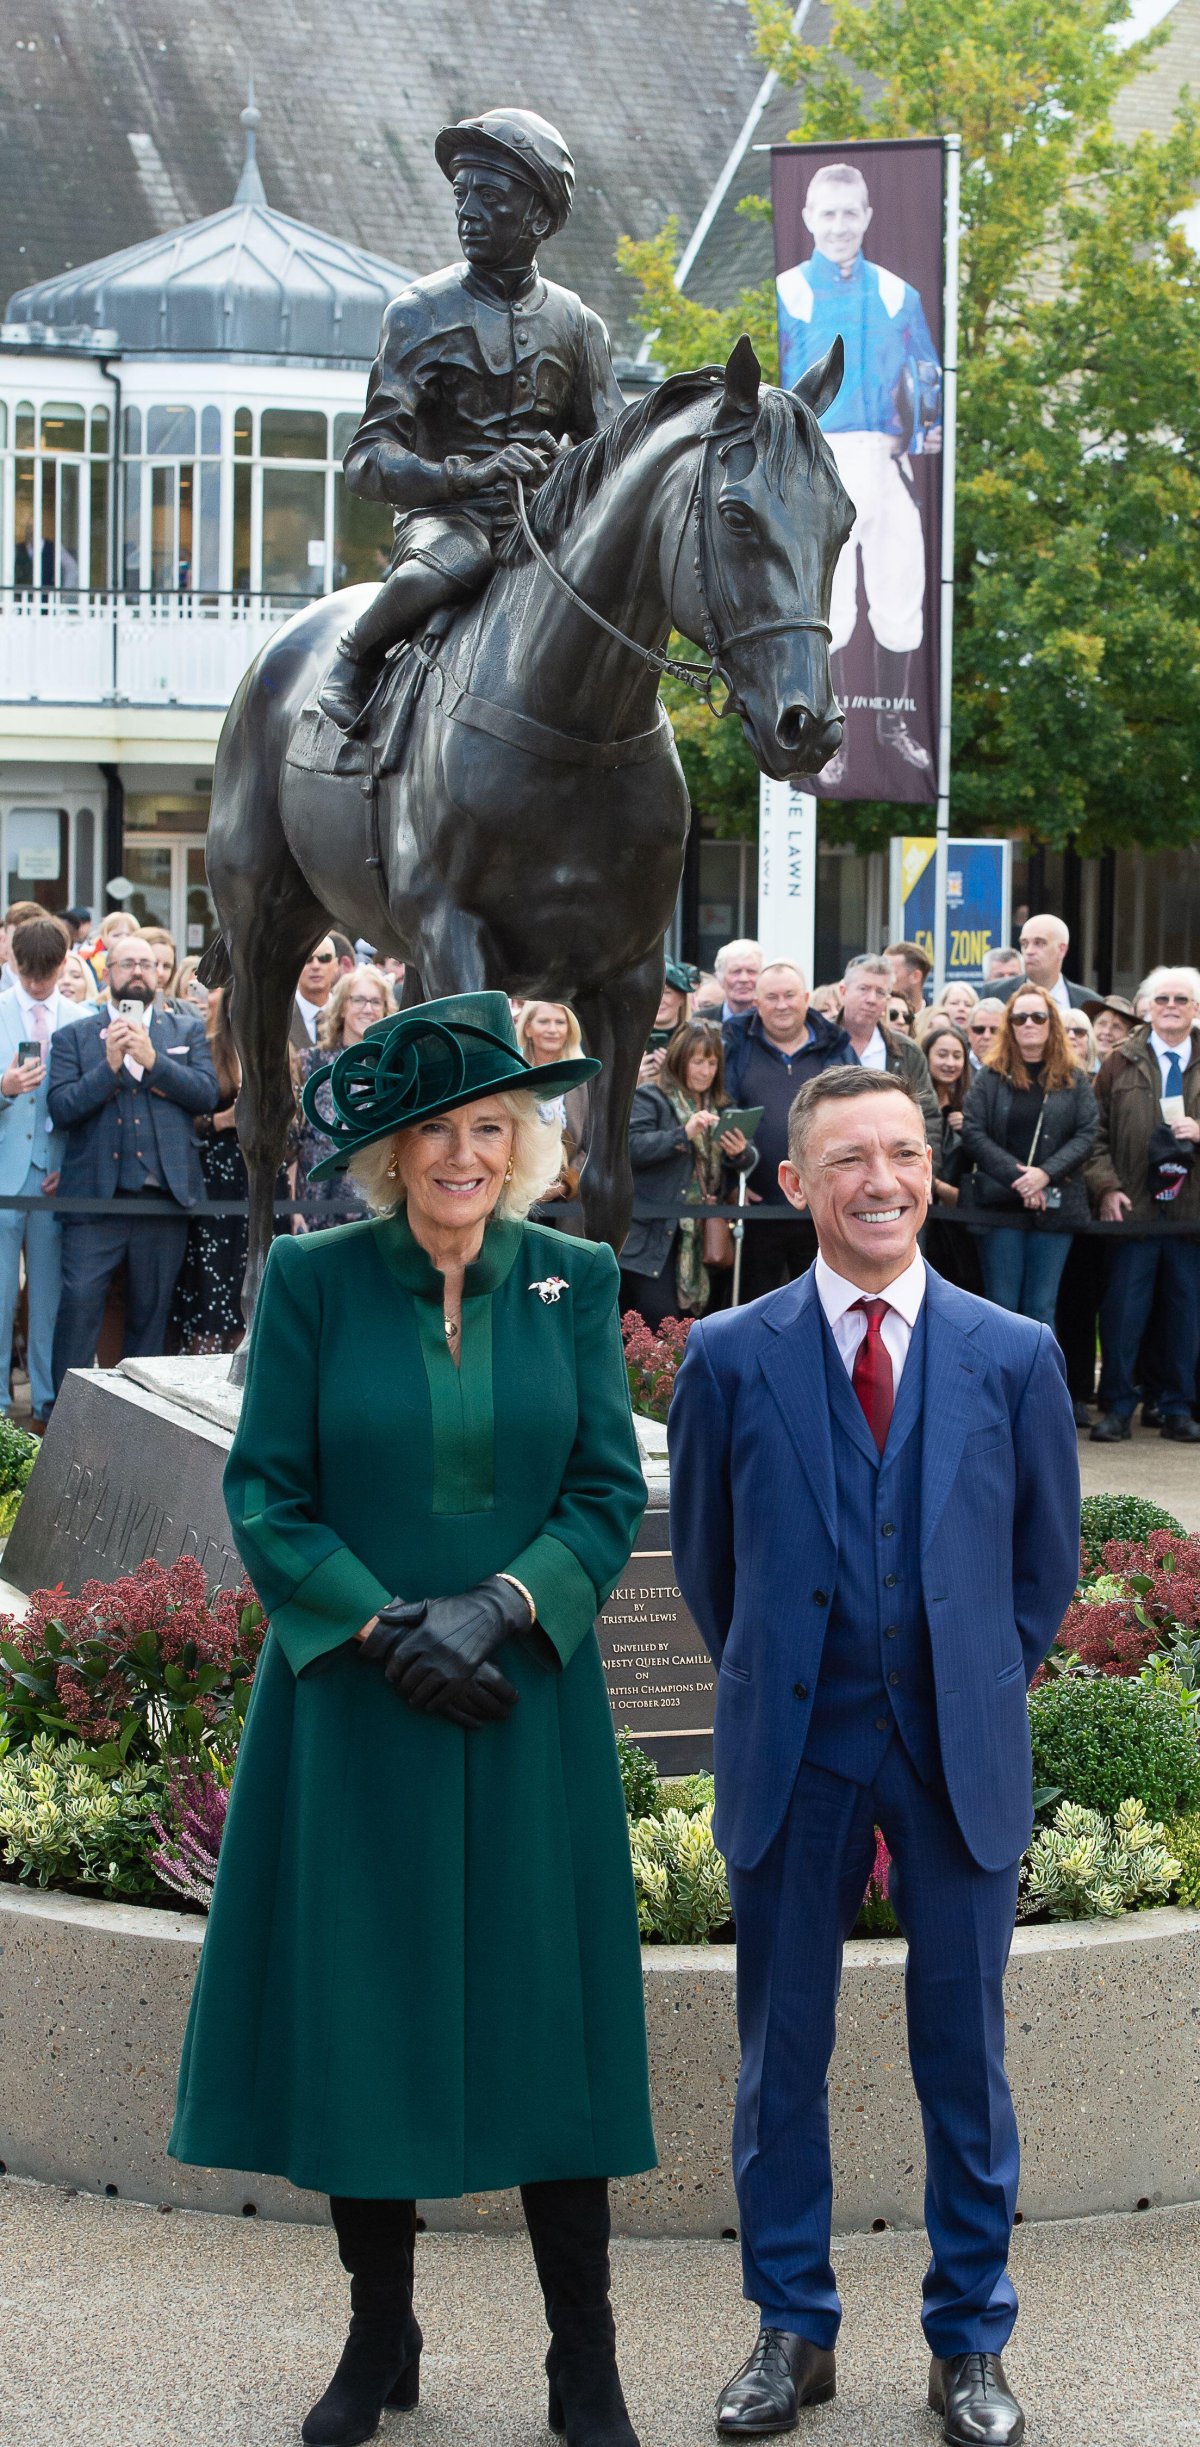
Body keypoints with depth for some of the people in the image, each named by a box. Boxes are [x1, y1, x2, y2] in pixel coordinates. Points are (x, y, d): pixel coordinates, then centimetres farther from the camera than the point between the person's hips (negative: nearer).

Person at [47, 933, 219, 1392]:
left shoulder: (187, 1032, 14)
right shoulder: (73, 1036, 9)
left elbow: (208, 1093, -1)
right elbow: (60, 1107, -3)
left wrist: (152, 1058, -11)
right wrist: (109, 1065, -14)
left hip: (165, 1195, 2)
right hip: (94, 1195, -2)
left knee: (151, 1310, 8)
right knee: (79, 1302, -10)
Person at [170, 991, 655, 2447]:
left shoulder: (574, 1281, 3)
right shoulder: (312, 1281, -1)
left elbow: (608, 1492, 2)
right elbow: (267, 1496, -3)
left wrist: (498, 1606, -13)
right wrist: (385, 1627, -14)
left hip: (528, 1710, 1)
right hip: (352, 1711, -1)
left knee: (546, 2012, 3)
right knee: (357, 2012, 5)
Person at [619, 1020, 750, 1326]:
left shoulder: (720, 1106, 16)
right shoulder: (649, 1099, -1)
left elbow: (728, 1173, 21)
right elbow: (631, 1146, -18)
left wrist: (738, 1154, -3)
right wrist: (684, 1134, -27)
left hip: (700, 1238, 6)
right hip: (655, 1235, -6)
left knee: (691, 1318, 7)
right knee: (659, 1317, -13)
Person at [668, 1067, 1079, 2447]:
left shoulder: (1014, 1356, 1)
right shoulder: (730, 1358, 0)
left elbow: (1046, 1561, 10)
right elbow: (704, 1555, 10)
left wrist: (978, 1690, 9)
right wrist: (769, 1687, 10)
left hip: (960, 1758, 0)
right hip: (796, 1757, 0)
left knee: (963, 2058, 7)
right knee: (781, 2055, 8)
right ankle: (792, 2332, 22)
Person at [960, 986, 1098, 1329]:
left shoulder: (1073, 1080, 8)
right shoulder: (989, 1078, 5)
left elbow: (1088, 1134, -1)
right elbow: (973, 1134, -4)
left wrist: (1046, 1173, -15)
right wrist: (1017, 1177, -15)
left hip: (1055, 1207, 1)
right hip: (999, 1204, -1)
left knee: (1041, 1310, 3)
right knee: (1002, 1306, 0)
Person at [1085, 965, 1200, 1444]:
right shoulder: (1121, 1063, 6)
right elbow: (1097, 1131, 4)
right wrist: (1106, 1186, -8)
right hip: (1133, 1206, -1)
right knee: (1123, 1310, -1)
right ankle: (1116, 1408, 7)